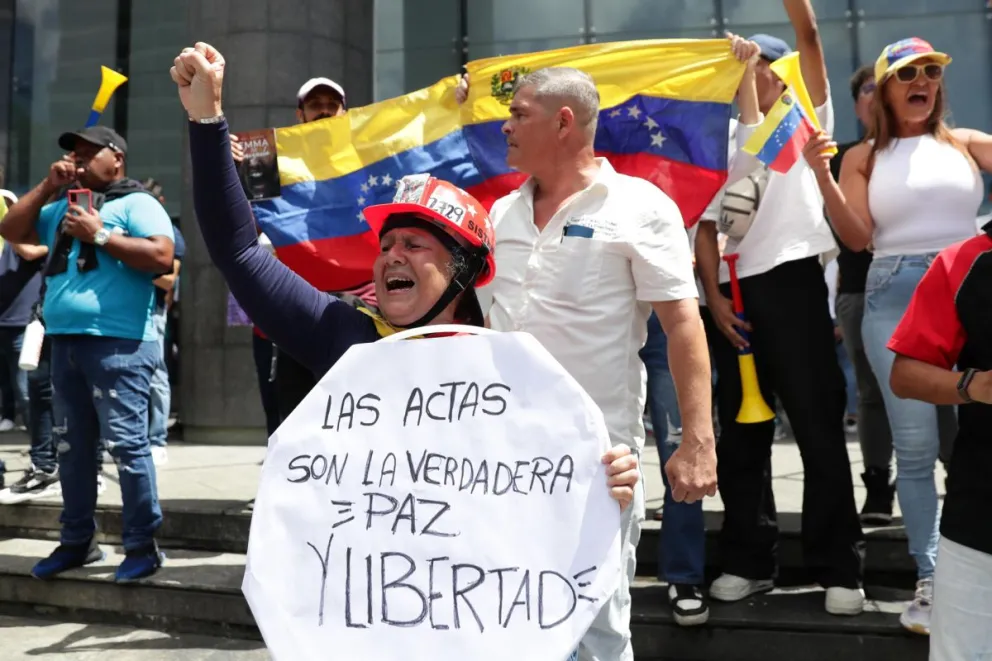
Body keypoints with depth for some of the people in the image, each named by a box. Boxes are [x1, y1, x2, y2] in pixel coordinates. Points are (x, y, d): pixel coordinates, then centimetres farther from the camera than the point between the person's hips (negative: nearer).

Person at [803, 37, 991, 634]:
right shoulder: (863, 157, 9)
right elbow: (857, 238, -1)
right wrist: (822, 177, -13)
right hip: (895, 299, -1)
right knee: (915, 444, 2)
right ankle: (931, 579, 9)